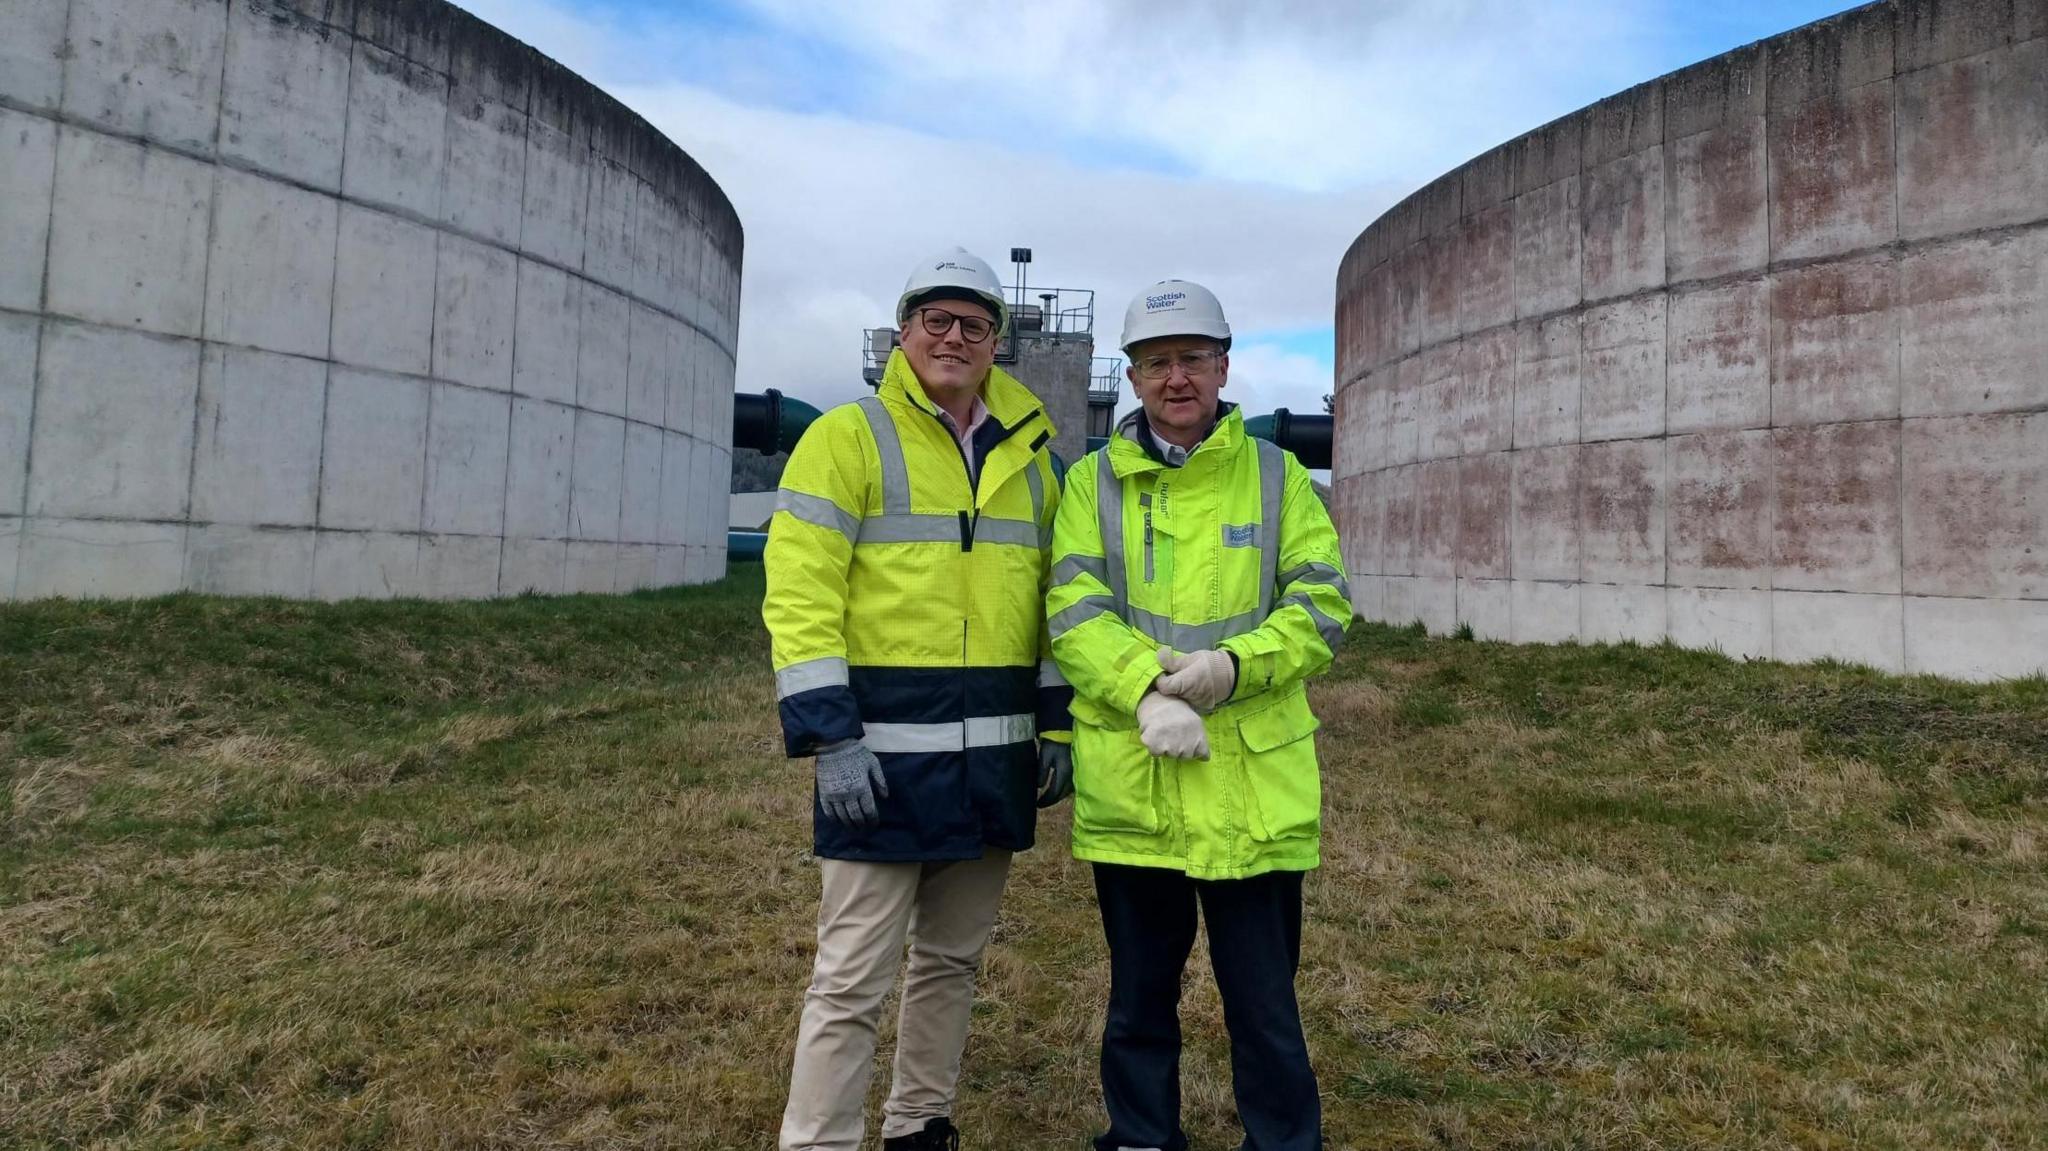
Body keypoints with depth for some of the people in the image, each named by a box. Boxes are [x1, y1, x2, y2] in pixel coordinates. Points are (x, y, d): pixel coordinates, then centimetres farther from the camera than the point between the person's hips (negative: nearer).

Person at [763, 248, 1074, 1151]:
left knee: (952, 958, 18)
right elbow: (799, 595, -11)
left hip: (995, 755, 6)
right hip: (885, 750, -5)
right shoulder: (847, 438, -5)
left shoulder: (1028, 458, 12)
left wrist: (1057, 722, 10)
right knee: (853, 977, 0)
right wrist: (829, 736, -18)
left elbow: (1051, 598, 16)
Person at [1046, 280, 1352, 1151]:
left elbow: (1324, 607, -1)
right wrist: (1148, 689, -23)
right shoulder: (1093, 483, 5)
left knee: (1265, 1003, 11)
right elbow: (1073, 612, -6)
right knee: (1139, 997, 18)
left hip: (1256, 786, 0)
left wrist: (1231, 665, -19)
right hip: (1129, 786, 1)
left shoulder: (1279, 477, 6)